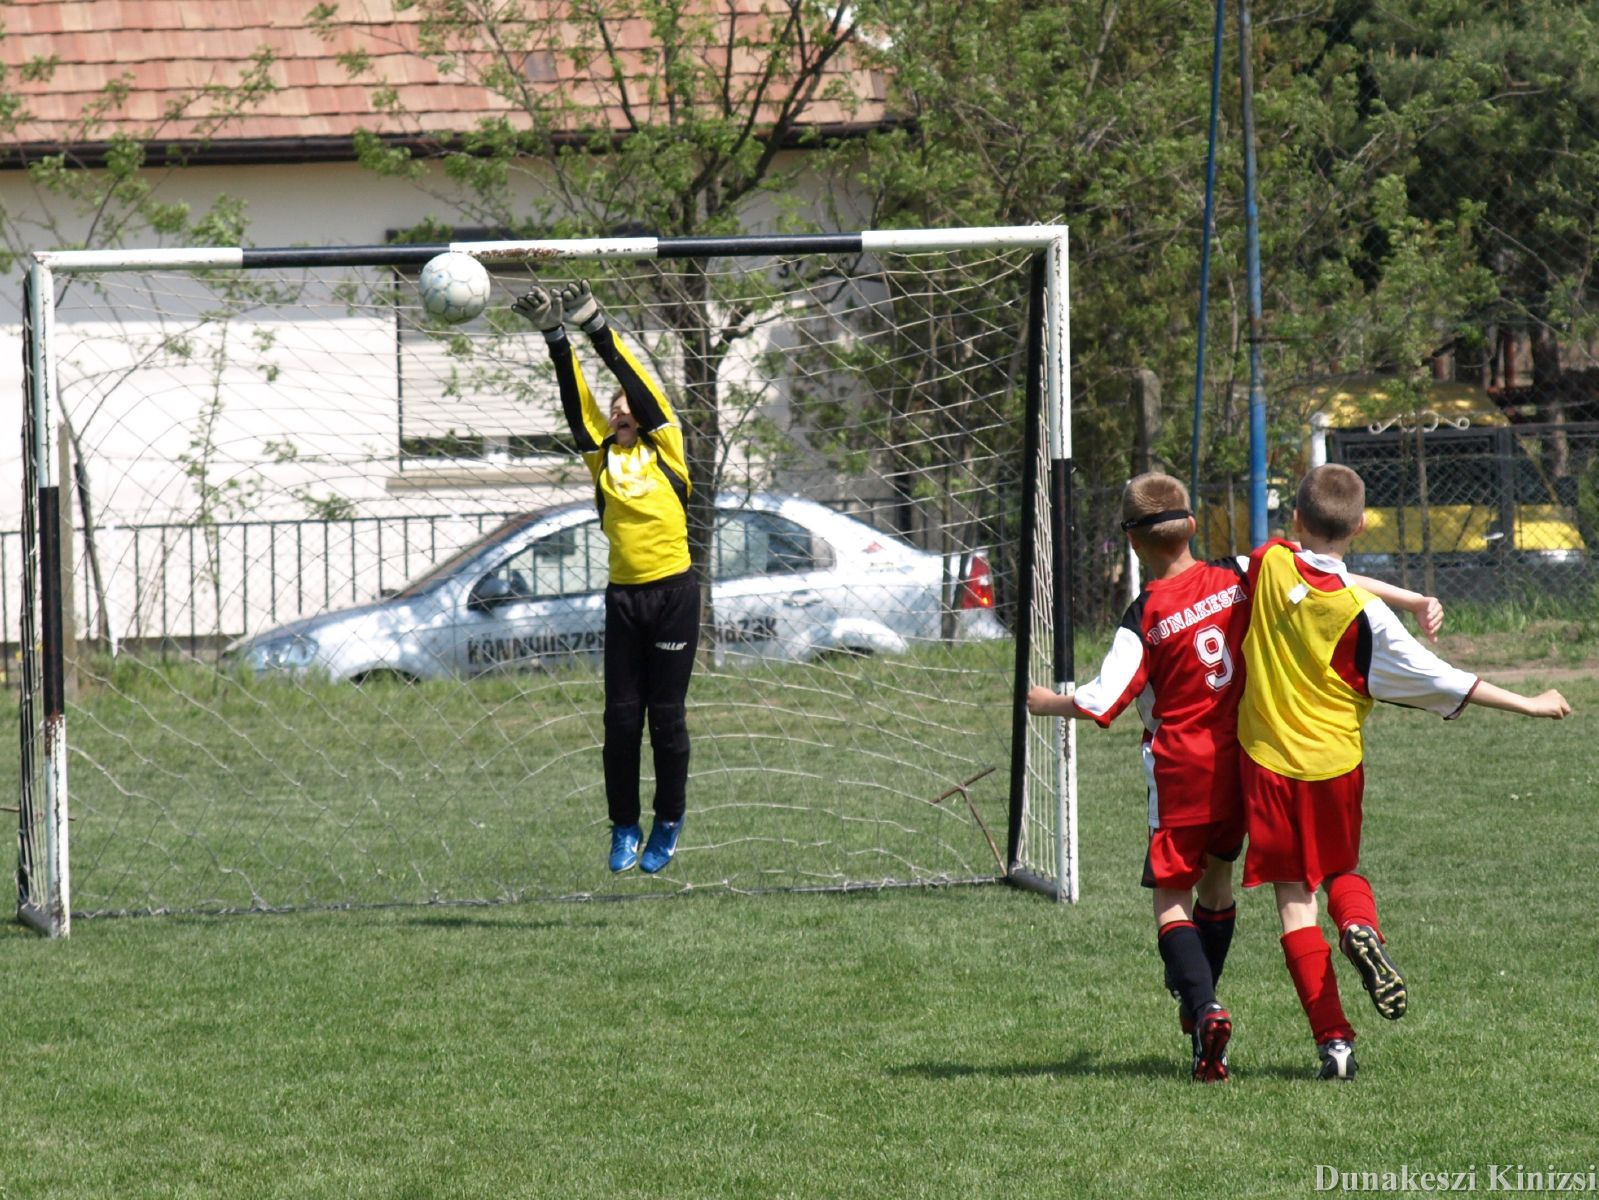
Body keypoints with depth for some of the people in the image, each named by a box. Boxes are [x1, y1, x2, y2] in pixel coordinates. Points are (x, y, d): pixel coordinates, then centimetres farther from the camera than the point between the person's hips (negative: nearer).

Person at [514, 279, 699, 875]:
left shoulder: (665, 448, 4)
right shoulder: (602, 455, 10)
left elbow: (637, 382, -5)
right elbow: (577, 399, 1)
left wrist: (598, 327, -11)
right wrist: (556, 338, -11)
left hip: (674, 593, -3)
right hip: (623, 596, 3)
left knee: (666, 716, 1)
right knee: (621, 717, 1)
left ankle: (668, 825, 13)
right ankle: (624, 830, 9)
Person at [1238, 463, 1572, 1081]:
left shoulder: (1267, 564, -11)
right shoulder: (1362, 612, -16)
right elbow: (1436, 678, -13)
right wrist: (1527, 704, -6)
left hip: (1267, 758, 1)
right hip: (1334, 763, -1)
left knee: (1294, 899, 4)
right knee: (1341, 869, 24)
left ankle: (1332, 1037, -4)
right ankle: (1361, 928, -10)